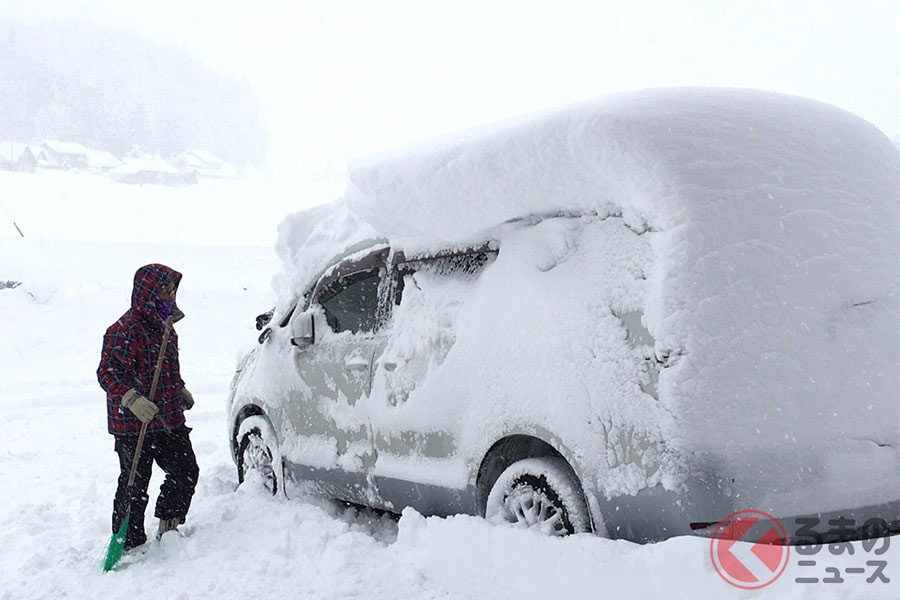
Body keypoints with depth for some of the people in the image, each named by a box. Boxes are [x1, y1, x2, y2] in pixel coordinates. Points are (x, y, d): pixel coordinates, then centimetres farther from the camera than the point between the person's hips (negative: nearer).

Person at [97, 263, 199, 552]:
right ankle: (129, 544, 14)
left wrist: (180, 390, 20)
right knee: (135, 485, 0)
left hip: (169, 419, 9)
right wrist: (133, 400, -34)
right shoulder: (125, 329, -18)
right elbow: (108, 372, -23)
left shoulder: (165, 327, 13)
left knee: (186, 471, 12)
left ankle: (168, 528, 30)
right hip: (133, 425, -9)